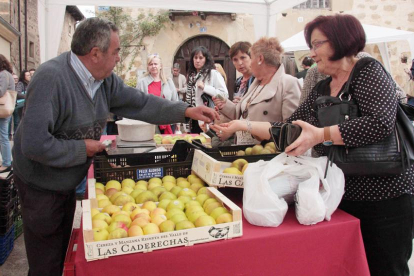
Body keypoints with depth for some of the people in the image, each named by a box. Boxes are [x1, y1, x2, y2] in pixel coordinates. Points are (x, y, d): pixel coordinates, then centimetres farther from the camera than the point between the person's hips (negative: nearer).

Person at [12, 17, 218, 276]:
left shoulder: (105, 79, -5)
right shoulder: (51, 78, -30)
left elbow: (139, 102, -1)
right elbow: (34, 144, -34)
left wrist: (186, 111, -8)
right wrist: (82, 148, -21)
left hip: (68, 184, 8)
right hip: (41, 186, -7)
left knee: (64, 253, 26)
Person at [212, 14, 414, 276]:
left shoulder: (369, 72, -10)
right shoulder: (321, 90, 9)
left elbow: (380, 123, -25)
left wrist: (320, 135, -27)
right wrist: (244, 125, 2)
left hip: (384, 196, -6)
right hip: (343, 196, 6)